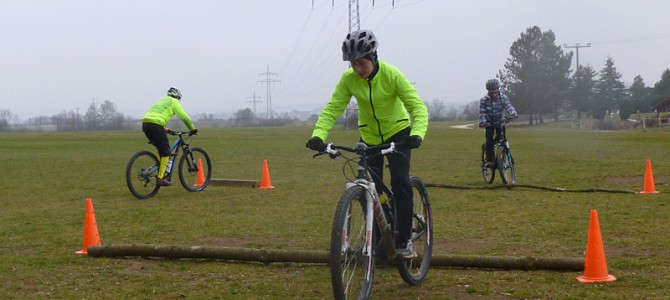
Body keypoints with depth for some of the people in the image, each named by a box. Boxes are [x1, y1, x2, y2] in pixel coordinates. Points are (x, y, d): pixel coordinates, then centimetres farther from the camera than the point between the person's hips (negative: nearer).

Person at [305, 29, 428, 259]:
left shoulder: (391, 75, -24)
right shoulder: (348, 79, -17)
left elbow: (418, 106, -28)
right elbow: (332, 109, -20)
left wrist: (417, 134, -47)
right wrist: (318, 135, -38)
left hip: (397, 132, -3)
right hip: (369, 137, 3)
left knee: (400, 181, -19)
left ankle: (404, 240, -6)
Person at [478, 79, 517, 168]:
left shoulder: (503, 97, -14)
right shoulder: (483, 100, -16)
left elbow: (508, 106, -27)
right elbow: (482, 113, -20)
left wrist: (513, 113, -48)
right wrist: (482, 122, -38)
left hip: (500, 122, 1)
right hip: (489, 123, -1)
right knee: (489, 139, -19)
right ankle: (489, 160, -19)